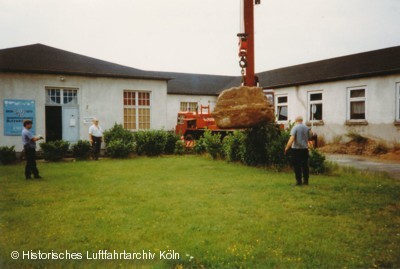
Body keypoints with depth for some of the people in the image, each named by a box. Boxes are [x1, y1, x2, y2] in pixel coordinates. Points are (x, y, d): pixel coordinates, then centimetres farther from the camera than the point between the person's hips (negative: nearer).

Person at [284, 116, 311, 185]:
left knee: (297, 165, 1)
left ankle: (299, 181, 1)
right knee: (305, 165, 10)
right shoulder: (306, 128, 6)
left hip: (296, 148, -4)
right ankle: (306, 180, 13)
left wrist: (287, 147, -17)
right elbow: (309, 138, 12)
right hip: (305, 148, 4)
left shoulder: (295, 128, -8)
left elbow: (292, 138, -18)